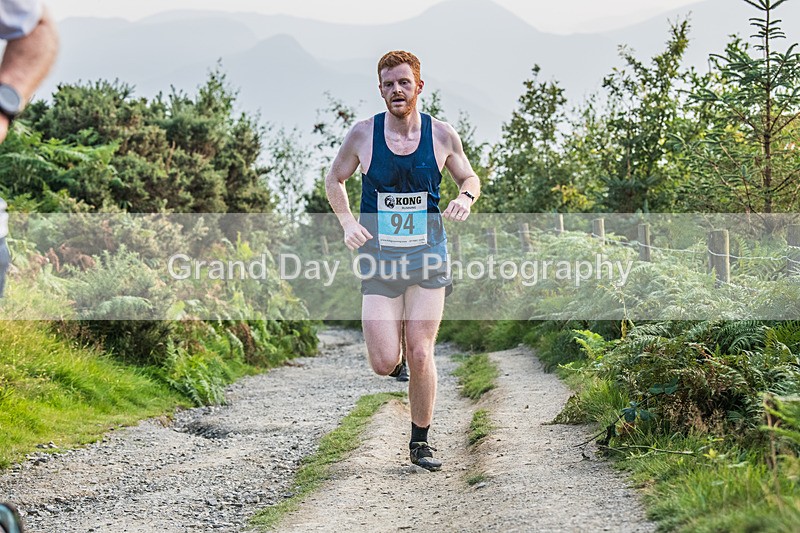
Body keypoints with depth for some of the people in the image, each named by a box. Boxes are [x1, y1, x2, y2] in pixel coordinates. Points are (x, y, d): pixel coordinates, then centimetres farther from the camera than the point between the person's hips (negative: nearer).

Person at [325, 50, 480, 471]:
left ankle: (420, 443, 14)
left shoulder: (442, 135, -1)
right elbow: (334, 180, 12)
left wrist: (466, 197, -8)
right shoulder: (363, 134, -2)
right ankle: (394, 347, 31)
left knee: (420, 355, -4)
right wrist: (347, 223, -3)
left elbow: (468, 177, 16)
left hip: (427, 256, 0)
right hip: (378, 258, 0)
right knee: (384, 364, -8)